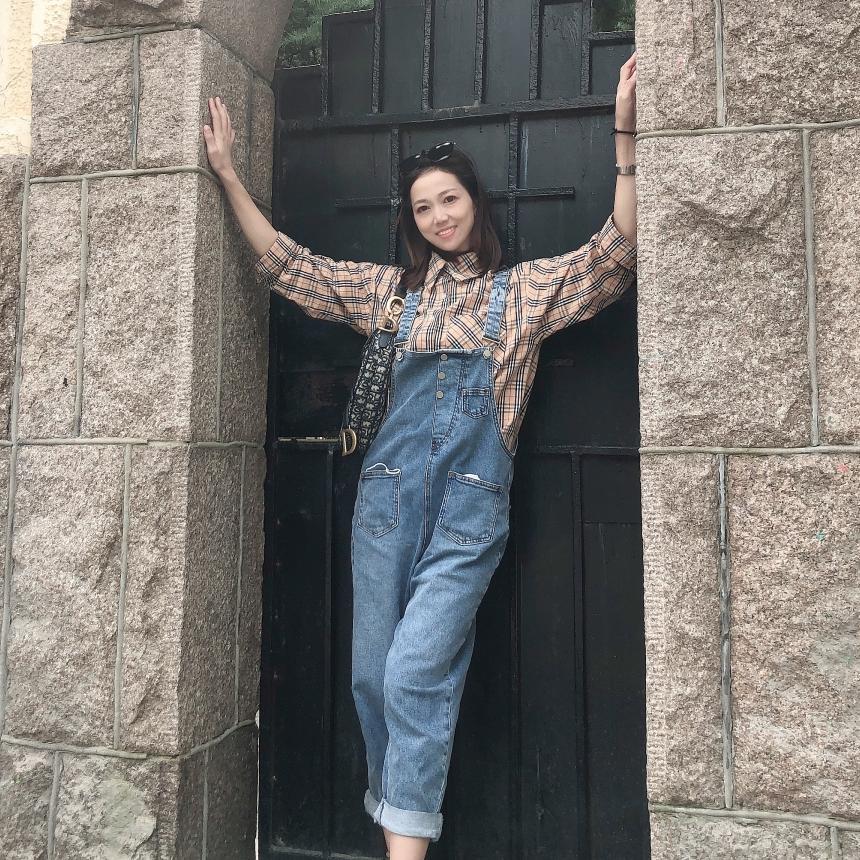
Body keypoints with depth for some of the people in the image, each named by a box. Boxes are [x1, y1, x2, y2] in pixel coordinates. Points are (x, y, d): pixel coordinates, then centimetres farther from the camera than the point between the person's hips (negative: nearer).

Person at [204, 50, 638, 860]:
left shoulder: (526, 289, 9)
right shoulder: (388, 289, 14)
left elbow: (616, 252, -2)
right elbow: (285, 263, 15)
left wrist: (624, 135, -11)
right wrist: (227, 173, 11)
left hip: (471, 505, -3)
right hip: (388, 495, 3)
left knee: (416, 672, -12)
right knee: (372, 674, 7)